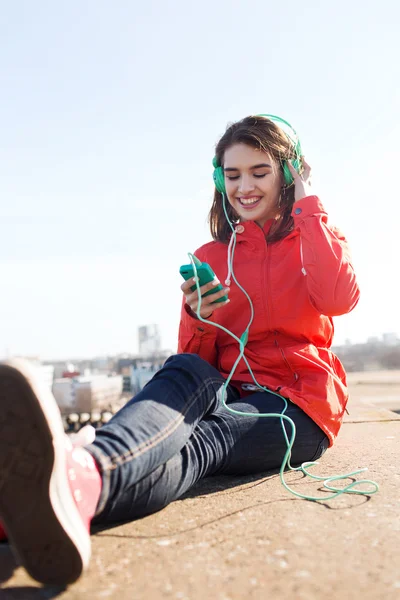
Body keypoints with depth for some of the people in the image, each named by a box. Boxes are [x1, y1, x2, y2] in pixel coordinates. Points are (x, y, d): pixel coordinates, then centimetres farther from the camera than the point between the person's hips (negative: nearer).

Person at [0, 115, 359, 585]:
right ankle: (77, 478, -62)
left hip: (298, 405, -2)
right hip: (229, 394, 2)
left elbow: (338, 298, -15)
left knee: (198, 444, -35)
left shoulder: (314, 239, 10)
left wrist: (307, 203, -6)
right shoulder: (210, 257, 14)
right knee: (187, 373, -33)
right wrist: (197, 318, -14)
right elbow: (195, 359, 8)